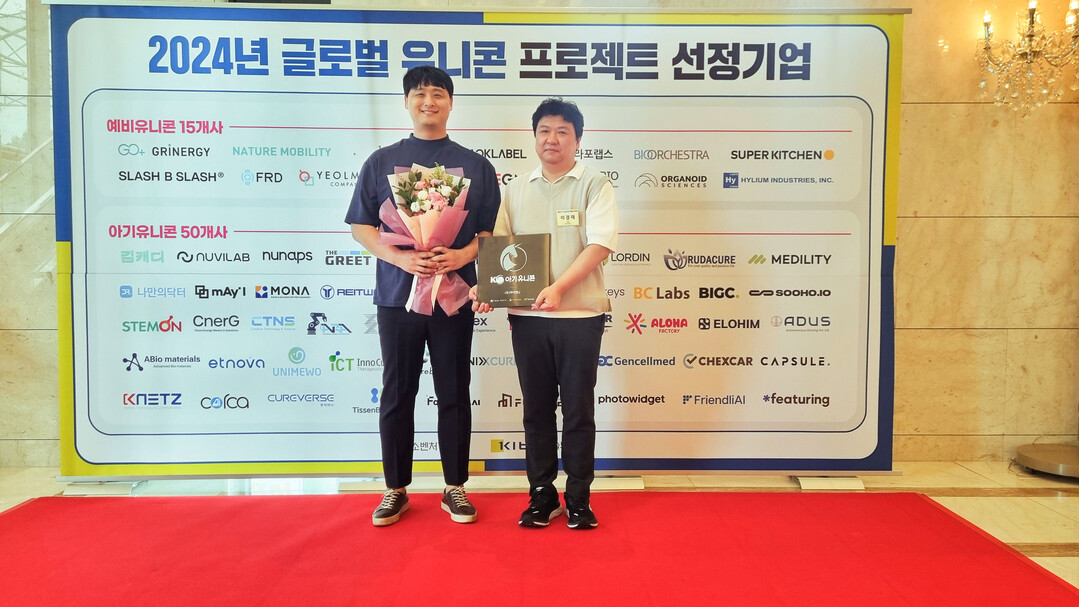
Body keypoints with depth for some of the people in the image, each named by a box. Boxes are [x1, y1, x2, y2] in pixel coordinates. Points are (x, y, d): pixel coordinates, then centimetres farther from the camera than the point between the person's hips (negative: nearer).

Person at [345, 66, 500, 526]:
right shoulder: (382, 162, 9)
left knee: (454, 393, 6)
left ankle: (455, 487, 19)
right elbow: (361, 225, 5)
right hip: (397, 293, 0)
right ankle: (396, 489, 20)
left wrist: (463, 254, -14)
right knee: (397, 393, 6)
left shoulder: (476, 165, 9)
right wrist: (400, 257, -13)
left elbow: (492, 229, 6)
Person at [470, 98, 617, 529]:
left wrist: (559, 287, -24)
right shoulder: (517, 190, 13)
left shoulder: (594, 185, 0)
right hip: (526, 316, 4)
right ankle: (541, 496, 22)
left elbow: (599, 244, -11)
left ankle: (578, 499, 18)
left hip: (579, 315, -3)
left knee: (578, 411, 5)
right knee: (536, 409, 10)